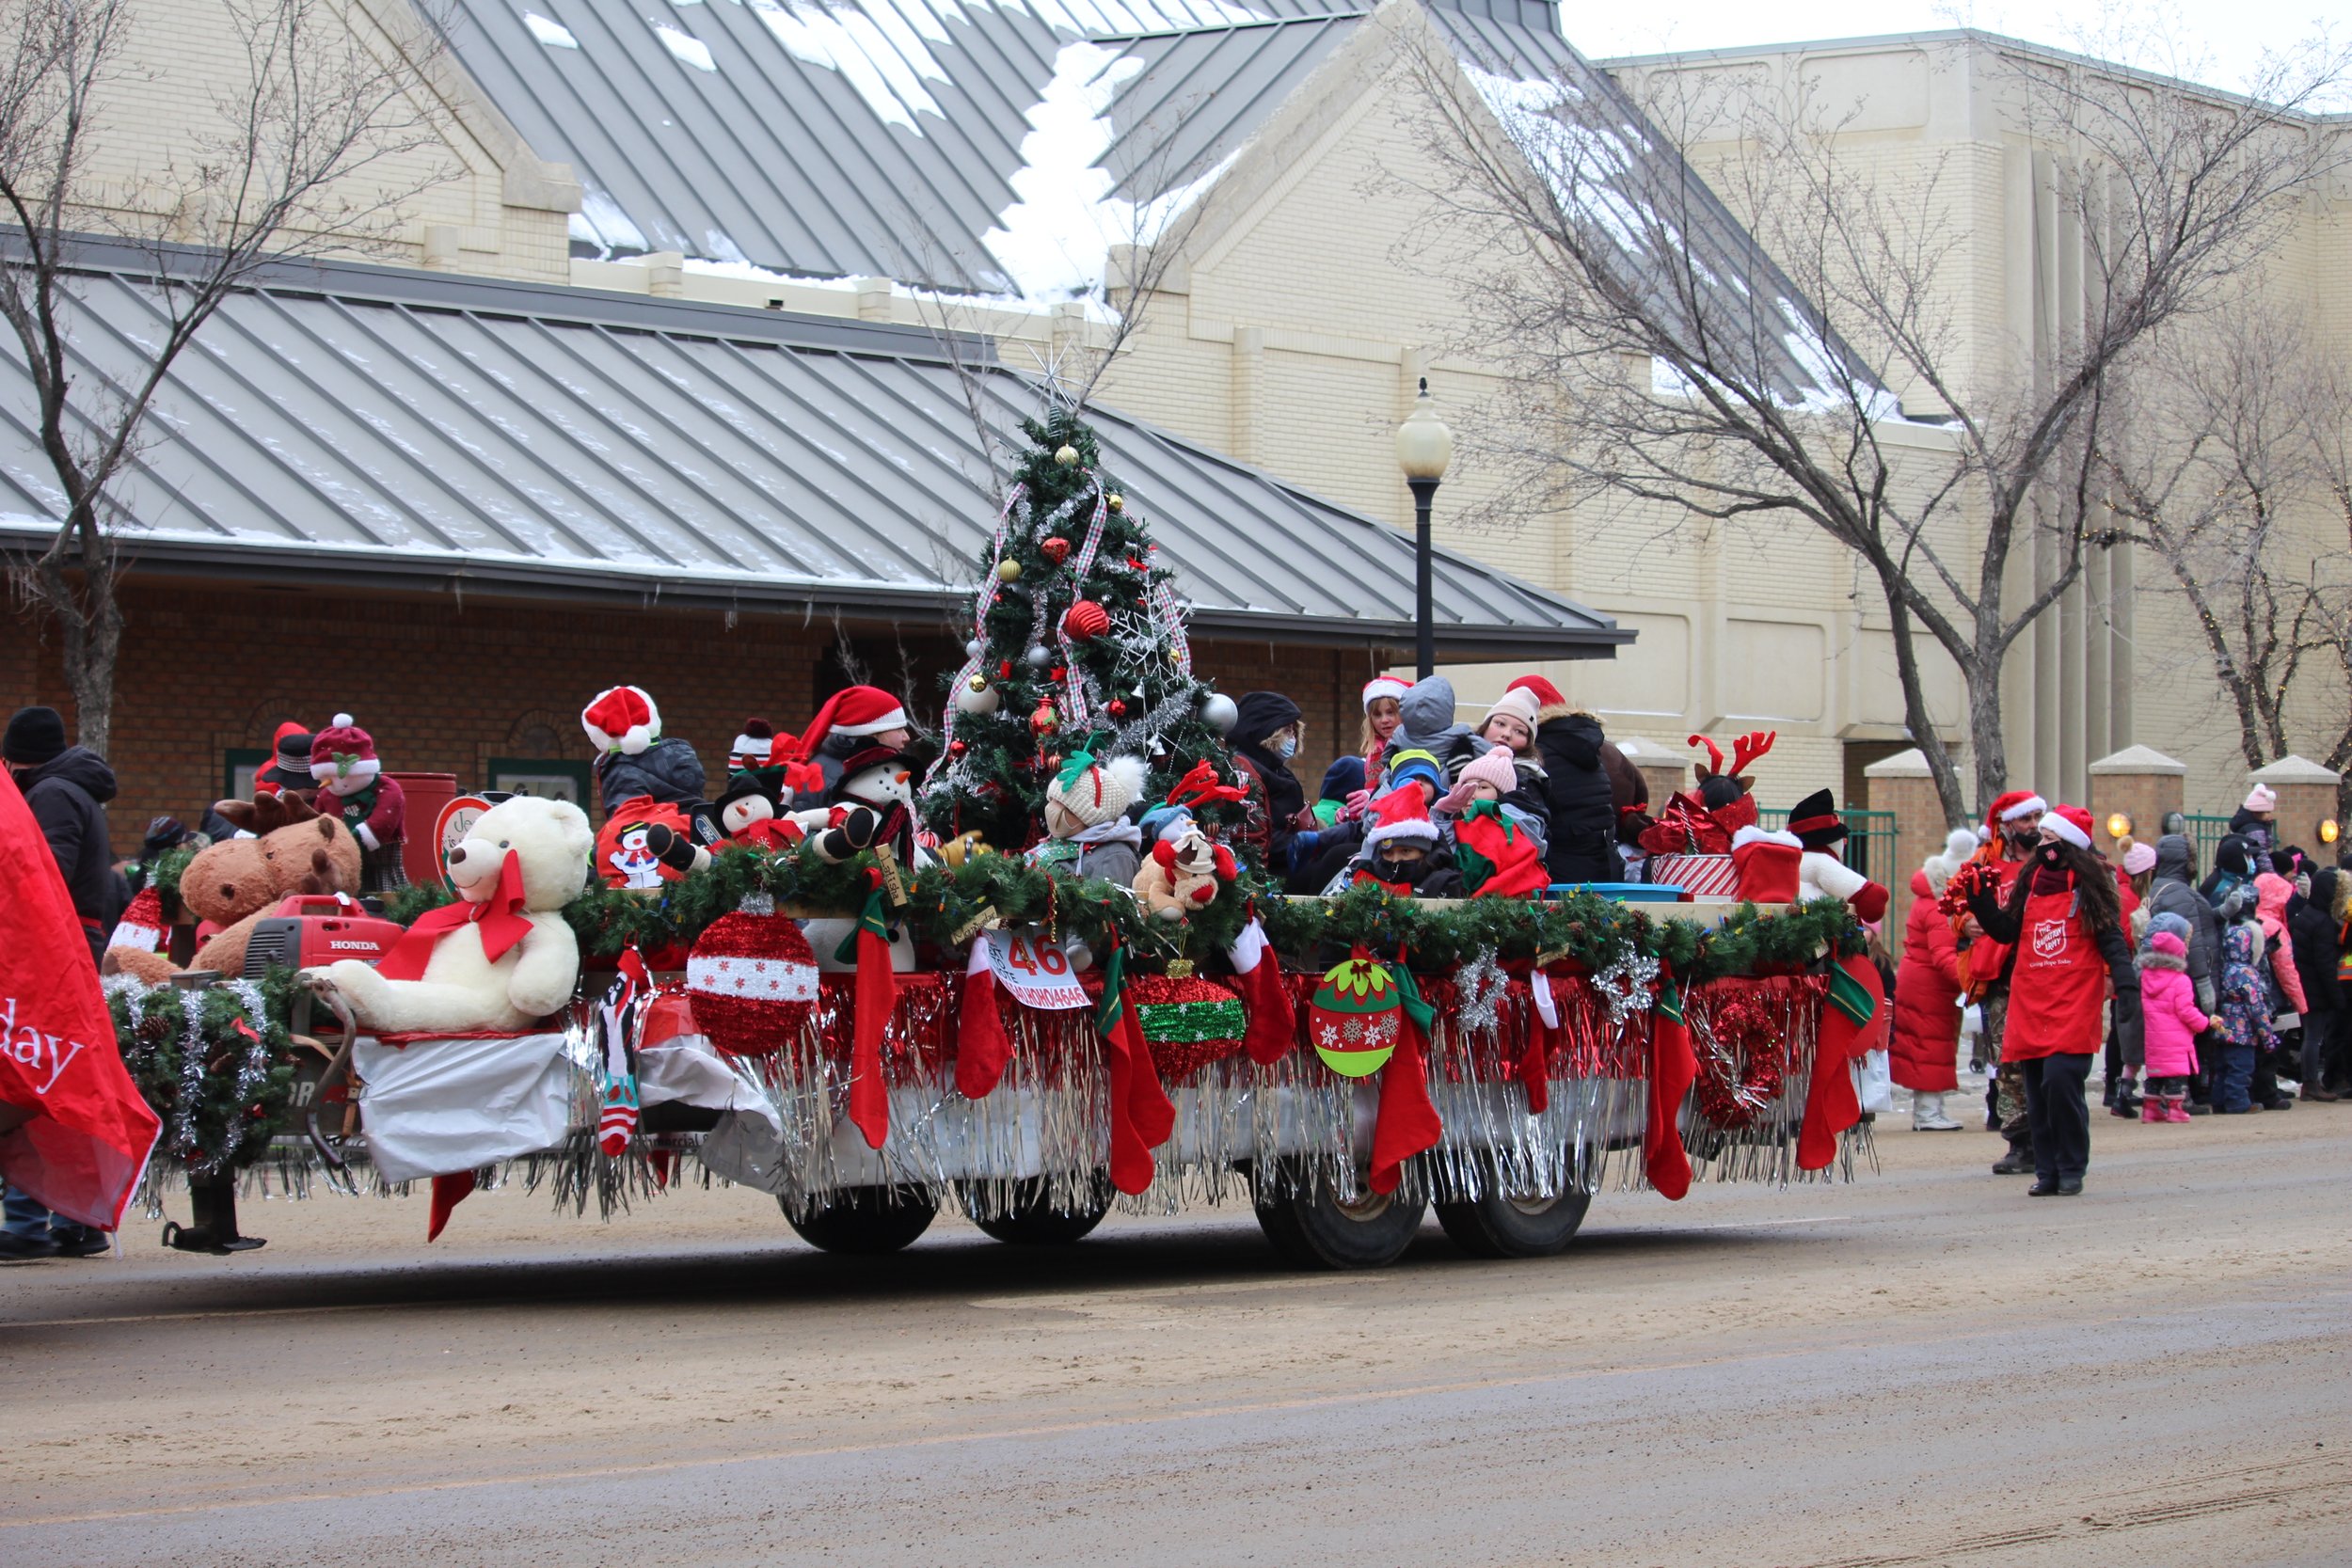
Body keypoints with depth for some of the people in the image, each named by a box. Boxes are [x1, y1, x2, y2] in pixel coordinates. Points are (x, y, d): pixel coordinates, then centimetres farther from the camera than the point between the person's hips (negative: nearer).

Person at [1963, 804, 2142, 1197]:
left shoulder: (2090, 885, 0)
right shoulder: (2029, 882, 15)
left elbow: (2112, 940, -4)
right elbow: (2007, 931, 14)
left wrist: (2126, 986, -14)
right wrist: (1979, 898, 3)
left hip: (2074, 1002, -5)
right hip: (2030, 1002, 5)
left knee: (2060, 1080, -16)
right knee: (2037, 1091, 4)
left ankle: (2071, 1169, -4)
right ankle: (2047, 1171, 11)